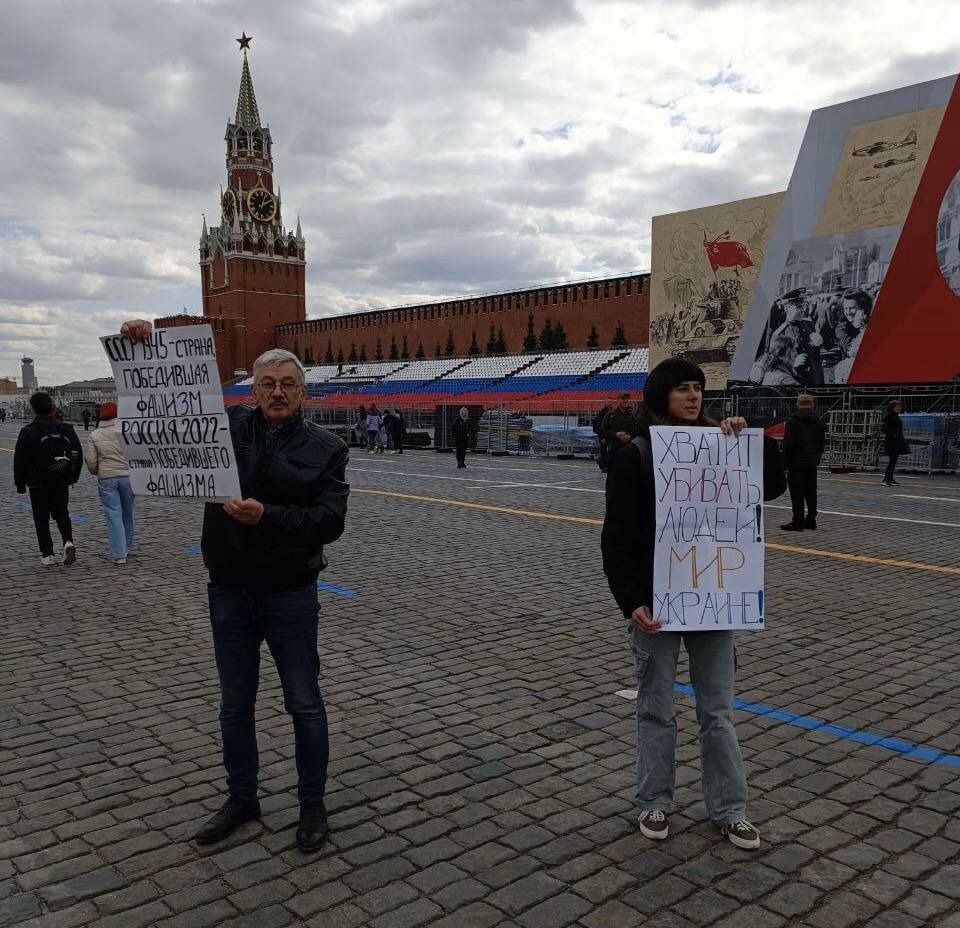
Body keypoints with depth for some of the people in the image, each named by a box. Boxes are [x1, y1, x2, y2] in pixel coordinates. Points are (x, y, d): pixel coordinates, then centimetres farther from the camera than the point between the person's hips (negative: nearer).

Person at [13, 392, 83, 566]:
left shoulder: (28, 432, -10)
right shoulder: (66, 429, 1)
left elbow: (20, 460, -7)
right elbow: (78, 455, 7)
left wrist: (20, 483, 4)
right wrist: (73, 477, 17)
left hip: (38, 484, -3)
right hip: (62, 483, 3)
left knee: (41, 519, 7)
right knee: (62, 514, 16)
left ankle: (47, 555, 8)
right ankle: (68, 542, -8)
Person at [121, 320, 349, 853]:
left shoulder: (325, 448, -6)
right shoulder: (227, 427, 1)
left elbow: (329, 521, -16)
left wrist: (267, 516, -28)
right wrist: (143, 350, -12)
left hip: (290, 598, -3)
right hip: (228, 594, 3)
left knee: (304, 704, 9)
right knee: (235, 704, 16)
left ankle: (312, 805, 27)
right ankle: (242, 799, 36)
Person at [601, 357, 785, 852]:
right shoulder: (634, 457, -9)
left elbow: (774, 486, 7)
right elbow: (616, 539, -10)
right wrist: (631, 602, -19)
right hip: (657, 602, -3)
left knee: (718, 710, 12)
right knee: (656, 708, 11)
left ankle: (729, 810, 26)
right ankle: (655, 803, 28)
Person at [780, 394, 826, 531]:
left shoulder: (792, 421, -10)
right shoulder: (818, 421, 10)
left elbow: (788, 444, -13)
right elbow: (822, 443, 15)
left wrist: (785, 462, -6)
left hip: (797, 463, -7)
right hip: (812, 463, 7)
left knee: (797, 493, -5)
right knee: (811, 491, 11)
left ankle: (798, 521, -6)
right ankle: (811, 520, 16)